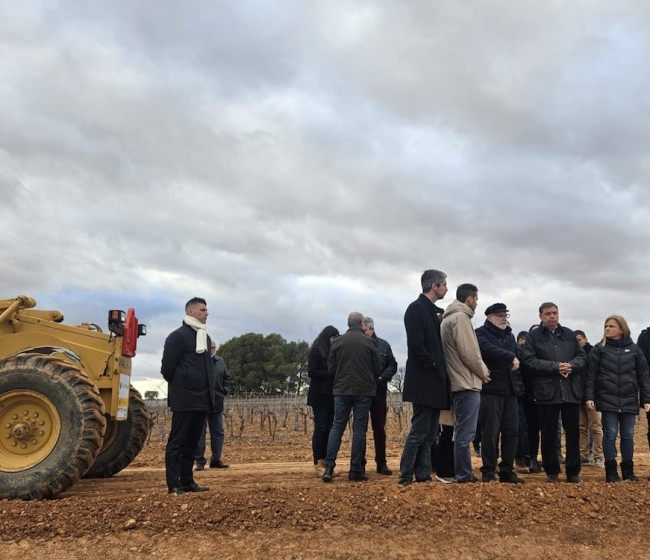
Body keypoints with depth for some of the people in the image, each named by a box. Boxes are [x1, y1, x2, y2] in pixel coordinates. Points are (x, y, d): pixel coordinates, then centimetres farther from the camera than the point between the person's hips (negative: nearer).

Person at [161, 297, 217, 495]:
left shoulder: (205, 337, 16)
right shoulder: (178, 336, -8)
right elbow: (167, 368, -9)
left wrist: (210, 388, 14)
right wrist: (181, 387, -1)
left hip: (202, 399, 8)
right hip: (184, 400, -8)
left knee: (192, 442, 12)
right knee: (177, 442, -3)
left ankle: (187, 481, 18)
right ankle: (174, 485, 1)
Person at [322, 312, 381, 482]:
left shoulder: (338, 342, -1)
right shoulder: (369, 342, -4)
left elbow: (331, 367, 3)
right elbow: (377, 369, 0)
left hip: (341, 390, 1)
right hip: (364, 391, -1)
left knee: (337, 427, 7)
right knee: (359, 429, 4)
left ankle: (329, 467, 0)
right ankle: (355, 470, 5)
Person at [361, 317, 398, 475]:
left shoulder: (383, 345, 4)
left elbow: (392, 365, 4)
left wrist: (382, 378, -10)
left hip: (378, 392, 1)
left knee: (379, 428, 7)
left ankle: (381, 463, 15)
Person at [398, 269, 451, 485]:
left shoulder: (433, 311, 17)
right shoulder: (416, 309, -11)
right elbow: (416, 345, -20)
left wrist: (441, 371, 7)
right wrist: (434, 367, -15)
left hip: (434, 382, 9)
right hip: (424, 381, -9)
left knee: (429, 432, 10)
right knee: (419, 431, -6)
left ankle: (423, 475, 16)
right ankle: (406, 477, 1)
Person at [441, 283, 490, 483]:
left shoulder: (448, 318, 18)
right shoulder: (461, 317, -12)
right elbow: (469, 353, -18)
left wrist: (478, 372, 14)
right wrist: (483, 372, -3)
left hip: (458, 383, 10)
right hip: (467, 384, -10)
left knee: (462, 432, 15)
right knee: (465, 433, -6)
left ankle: (462, 474, 21)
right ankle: (463, 476, -3)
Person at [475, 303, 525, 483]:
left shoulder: (510, 336, 21)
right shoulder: (481, 333, -2)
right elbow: (489, 349, -23)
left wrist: (519, 384, 17)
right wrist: (511, 357, -20)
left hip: (510, 391, 7)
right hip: (491, 390, -7)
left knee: (511, 432, 7)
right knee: (490, 433, -4)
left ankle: (507, 470, 16)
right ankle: (488, 472, 4)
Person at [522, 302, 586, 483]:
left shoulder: (569, 334, 15)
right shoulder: (533, 336, 4)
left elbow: (582, 357, 11)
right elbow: (530, 361, -7)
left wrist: (571, 365, -10)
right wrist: (555, 366, -15)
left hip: (571, 391, 3)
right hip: (547, 391, -3)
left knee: (573, 432, 6)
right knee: (548, 433, 4)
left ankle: (573, 471, 17)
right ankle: (552, 471, 15)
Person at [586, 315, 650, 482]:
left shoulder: (634, 349, 6)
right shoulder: (599, 349, 2)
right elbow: (591, 375, -1)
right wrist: (590, 397, -8)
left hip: (629, 400, 2)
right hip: (608, 399, -2)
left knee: (628, 435, 8)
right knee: (610, 434, -1)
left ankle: (628, 470, 20)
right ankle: (611, 471, 7)